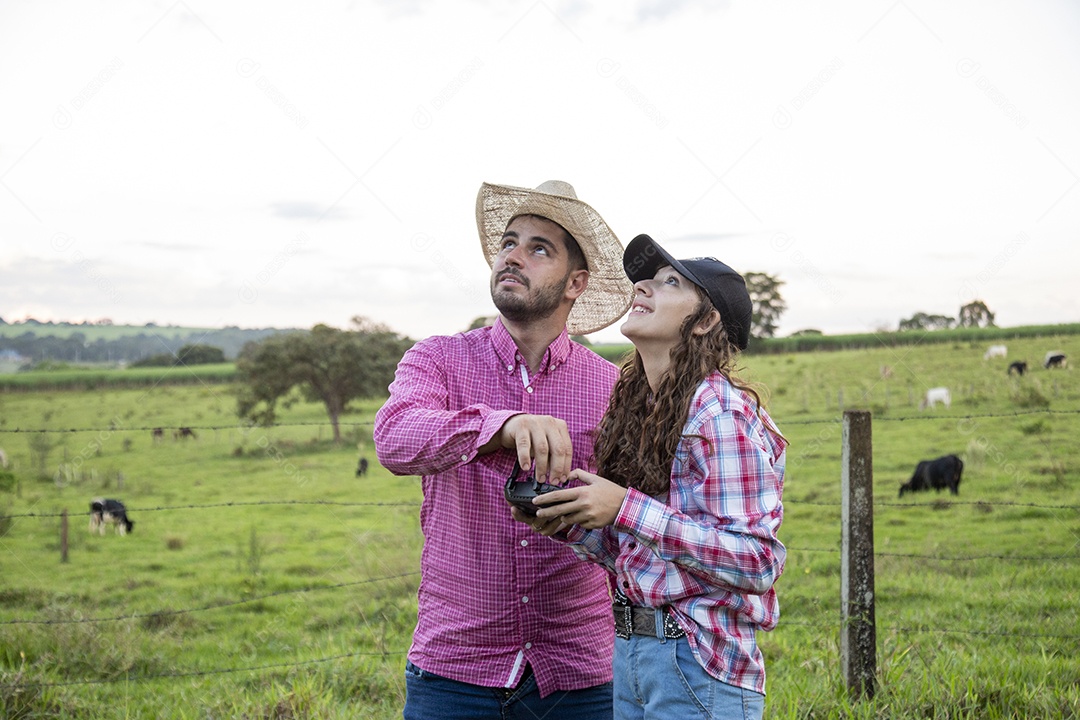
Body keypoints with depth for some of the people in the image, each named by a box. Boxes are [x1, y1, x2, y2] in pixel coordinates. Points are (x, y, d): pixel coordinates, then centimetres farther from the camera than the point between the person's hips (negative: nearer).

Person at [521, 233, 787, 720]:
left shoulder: (720, 411, -15)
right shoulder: (637, 409, 10)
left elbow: (757, 561, -22)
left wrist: (625, 510, -23)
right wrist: (566, 522, -4)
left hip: (700, 665, -8)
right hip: (630, 652, 8)